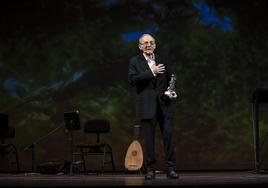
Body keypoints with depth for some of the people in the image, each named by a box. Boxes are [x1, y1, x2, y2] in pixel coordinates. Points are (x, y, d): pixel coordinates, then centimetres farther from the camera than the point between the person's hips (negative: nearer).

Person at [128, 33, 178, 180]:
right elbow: (132, 80, -12)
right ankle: (150, 169, 10)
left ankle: (170, 169, 5)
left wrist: (172, 92, -1)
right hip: (146, 106, -2)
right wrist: (151, 72, -17)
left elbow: (170, 80, 20)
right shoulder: (135, 62, 3)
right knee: (149, 139, 2)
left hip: (164, 105, 2)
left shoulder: (162, 61, 13)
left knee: (168, 136, -2)